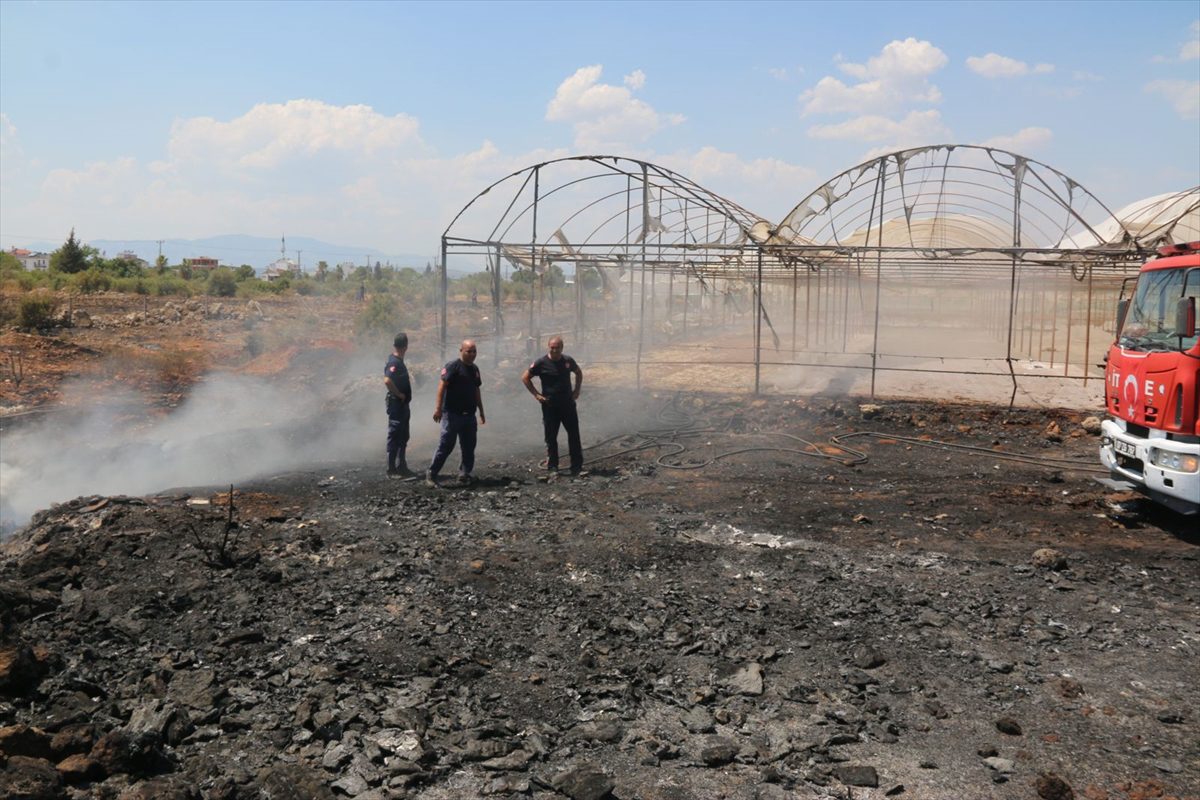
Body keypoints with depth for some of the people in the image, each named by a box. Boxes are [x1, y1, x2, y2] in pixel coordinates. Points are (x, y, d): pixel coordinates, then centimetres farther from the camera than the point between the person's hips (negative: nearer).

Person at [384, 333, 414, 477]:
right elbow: (387, 380, -32)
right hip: (396, 404, -10)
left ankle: (401, 467, 23)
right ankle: (392, 469, 1)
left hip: (402, 405, 10)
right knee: (394, 437, -4)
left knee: (403, 437, 15)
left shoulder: (398, 362, 12)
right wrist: (399, 394, -21)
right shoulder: (394, 362, -18)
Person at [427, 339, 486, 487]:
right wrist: (438, 408, -25)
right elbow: (442, 386, -16)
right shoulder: (453, 367, -8)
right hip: (452, 414, -7)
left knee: (469, 447, 8)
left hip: (469, 414, 7)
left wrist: (481, 412, 24)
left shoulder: (474, 369, 16)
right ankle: (431, 474, 2)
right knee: (446, 445, -6)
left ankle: (465, 474, 18)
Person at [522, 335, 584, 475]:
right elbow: (525, 378, 0)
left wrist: (577, 390, 10)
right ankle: (552, 467, 12)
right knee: (551, 437, 3)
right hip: (550, 406, -2)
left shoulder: (568, 361, 2)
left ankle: (577, 466, 13)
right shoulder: (541, 363, -8)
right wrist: (536, 394, -5)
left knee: (574, 435, 3)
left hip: (568, 404, 3)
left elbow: (579, 373, 22)